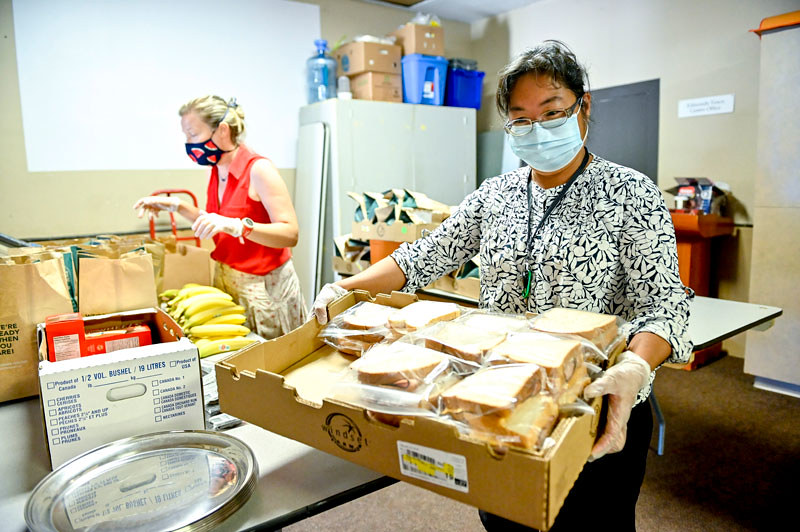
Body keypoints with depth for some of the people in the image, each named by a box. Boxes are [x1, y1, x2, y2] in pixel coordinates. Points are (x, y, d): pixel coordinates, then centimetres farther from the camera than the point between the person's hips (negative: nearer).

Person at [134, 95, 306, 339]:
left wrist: (235, 225, -34)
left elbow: (290, 234, -24)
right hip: (225, 282, 7)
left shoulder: (258, 169, -17)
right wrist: (177, 206, 9)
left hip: (263, 287, -7)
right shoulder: (218, 171, 5)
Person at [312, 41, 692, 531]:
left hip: (598, 413, -3)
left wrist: (635, 368, -37)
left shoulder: (632, 195, -9)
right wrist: (346, 289, -8)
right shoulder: (495, 195, 3)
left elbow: (664, 301, -16)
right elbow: (427, 256, 3)